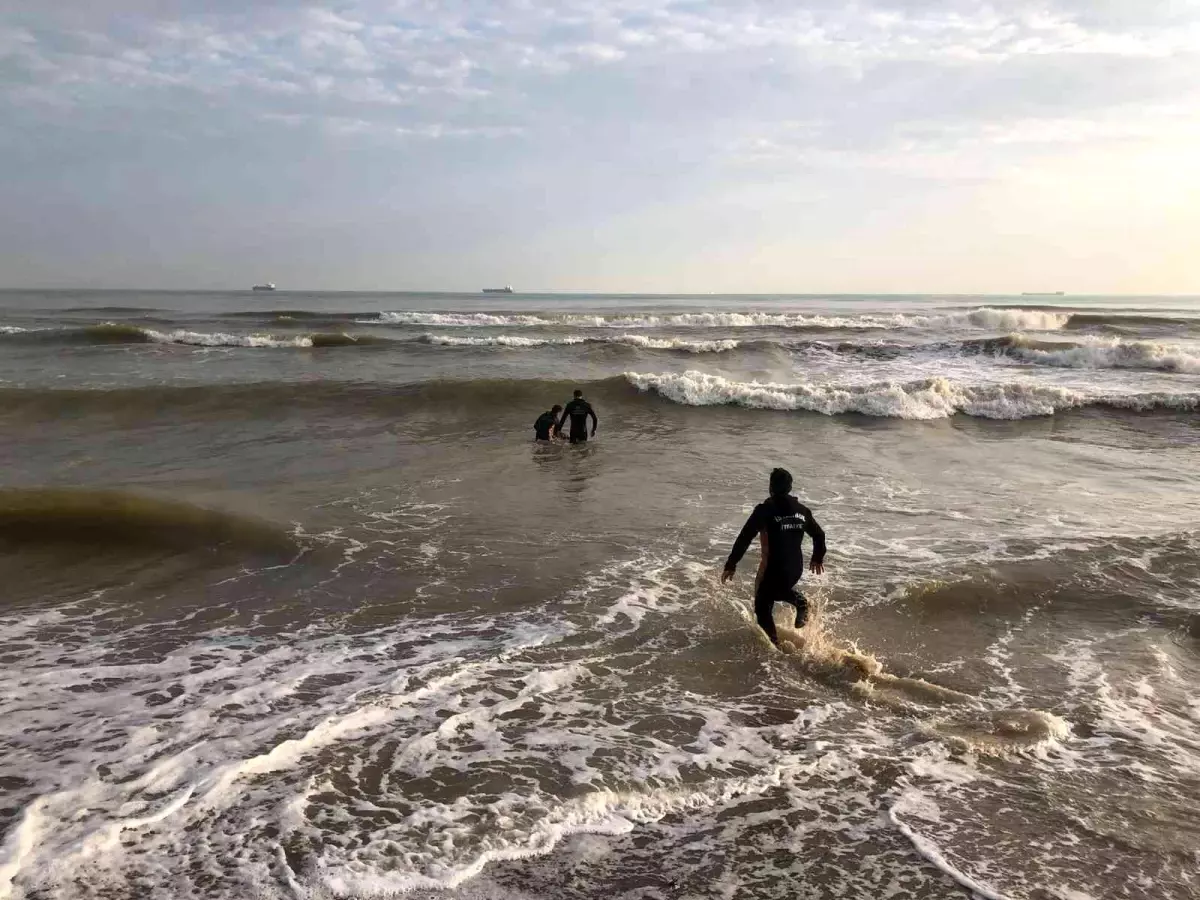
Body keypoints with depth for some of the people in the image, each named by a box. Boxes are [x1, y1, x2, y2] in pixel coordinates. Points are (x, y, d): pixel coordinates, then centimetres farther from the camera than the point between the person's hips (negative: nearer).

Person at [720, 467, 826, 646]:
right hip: (796, 568, 5)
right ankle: (801, 602, 9)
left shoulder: (764, 510, -12)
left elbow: (744, 538, -15)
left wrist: (731, 565, -9)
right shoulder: (802, 510, 4)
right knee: (780, 587, 34)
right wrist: (818, 558, 31)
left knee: (763, 607, 13)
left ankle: (774, 644, 6)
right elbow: (819, 535, 15)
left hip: (772, 568, -5)